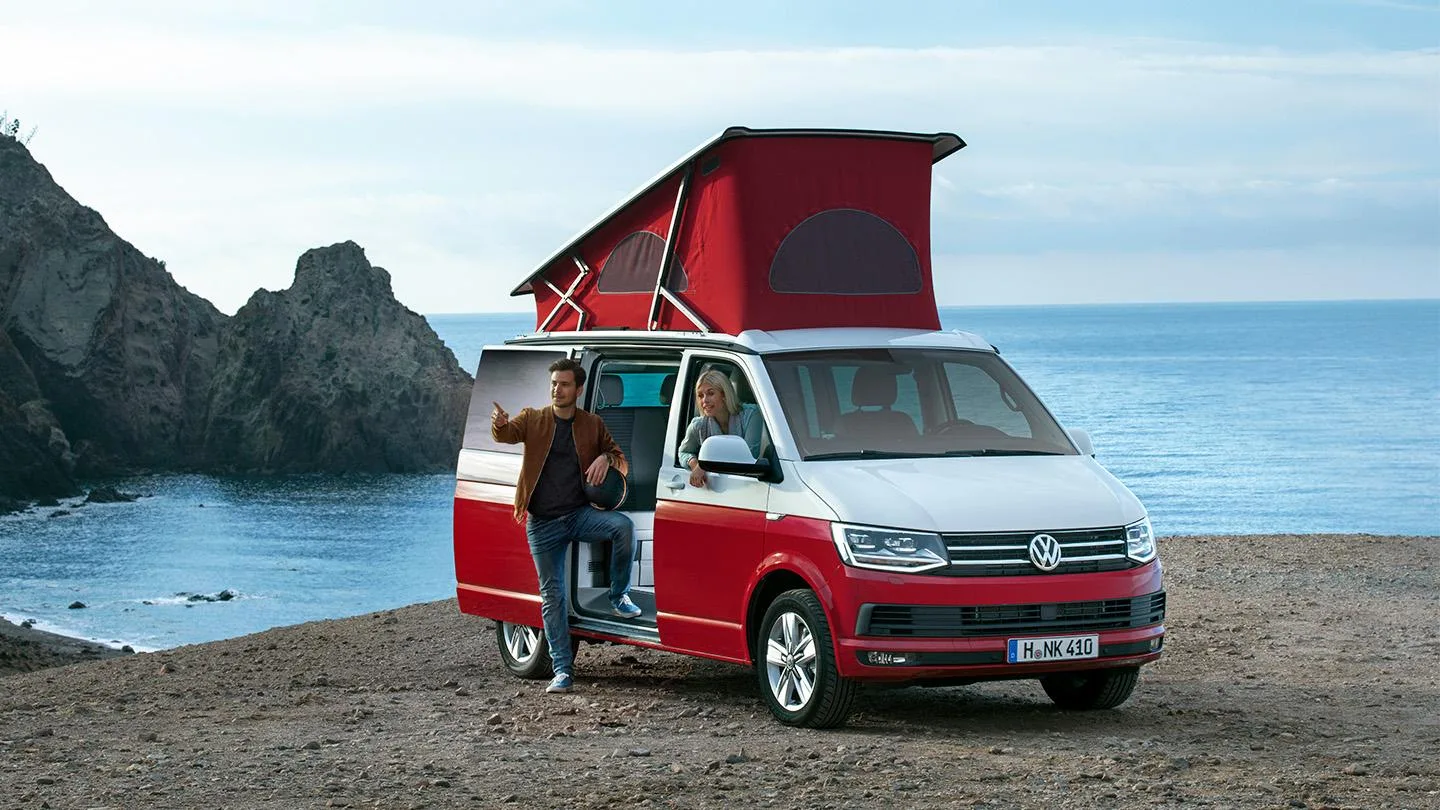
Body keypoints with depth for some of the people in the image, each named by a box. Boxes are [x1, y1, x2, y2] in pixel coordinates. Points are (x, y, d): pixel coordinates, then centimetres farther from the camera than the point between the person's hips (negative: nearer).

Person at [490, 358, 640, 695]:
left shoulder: (592, 425, 9)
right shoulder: (533, 420, 4)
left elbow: (622, 461, 14)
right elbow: (507, 434, -16)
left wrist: (607, 457, -10)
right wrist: (500, 424, -41)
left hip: (580, 514, 0)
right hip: (543, 524, 0)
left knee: (623, 526, -29)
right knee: (552, 596, -1)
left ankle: (619, 596, -9)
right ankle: (562, 670, 3)